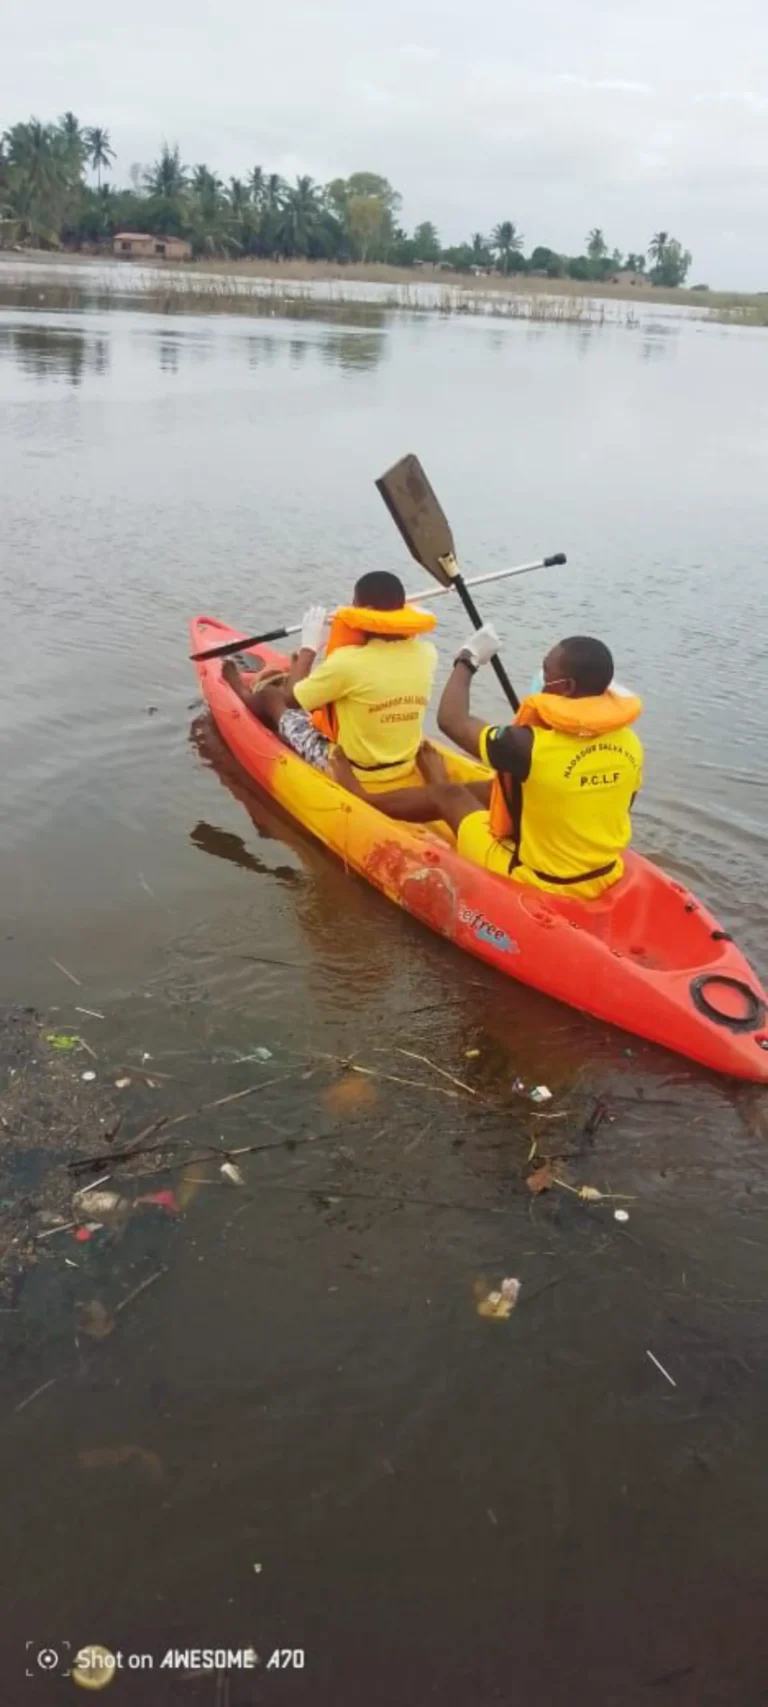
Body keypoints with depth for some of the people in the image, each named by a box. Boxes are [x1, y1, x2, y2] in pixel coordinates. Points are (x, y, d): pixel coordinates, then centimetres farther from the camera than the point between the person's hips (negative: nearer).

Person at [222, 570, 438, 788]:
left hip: (347, 772, -5)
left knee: (271, 695, 19)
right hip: (404, 771, 5)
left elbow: (290, 698, -10)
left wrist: (309, 646, 0)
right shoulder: (426, 654, -11)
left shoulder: (349, 661, -27)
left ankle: (247, 695, 54)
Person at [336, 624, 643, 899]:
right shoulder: (630, 743, -10)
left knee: (447, 794, 14)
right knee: (508, 787, 24)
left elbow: (452, 720, -13)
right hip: (601, 877, 6)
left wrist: (468, 659, 2)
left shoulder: (532, 745, -29)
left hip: (531, 881, -6)